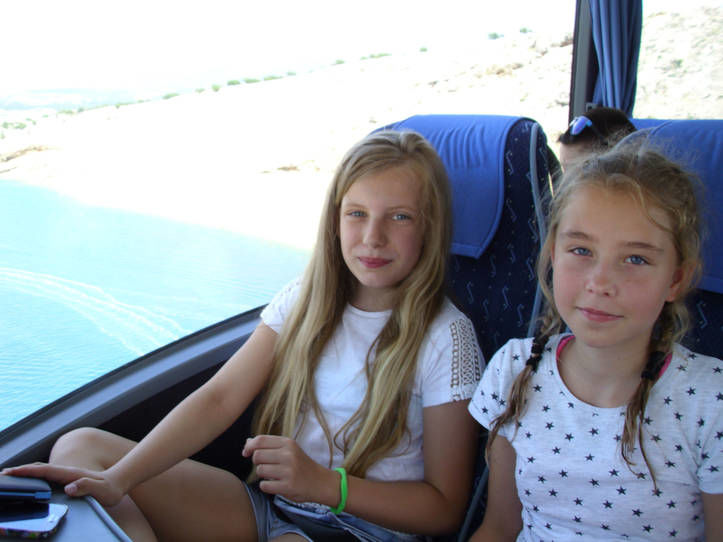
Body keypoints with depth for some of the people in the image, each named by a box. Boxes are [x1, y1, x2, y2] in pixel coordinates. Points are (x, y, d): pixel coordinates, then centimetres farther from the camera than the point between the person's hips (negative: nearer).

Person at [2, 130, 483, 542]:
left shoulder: (445, 337, -11)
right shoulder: (305, 301, 4)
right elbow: (220, 399, -5)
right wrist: (115, 481, -18)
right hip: (268, 502, 6)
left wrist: (323, 483, -21)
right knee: (80, 446, -5)